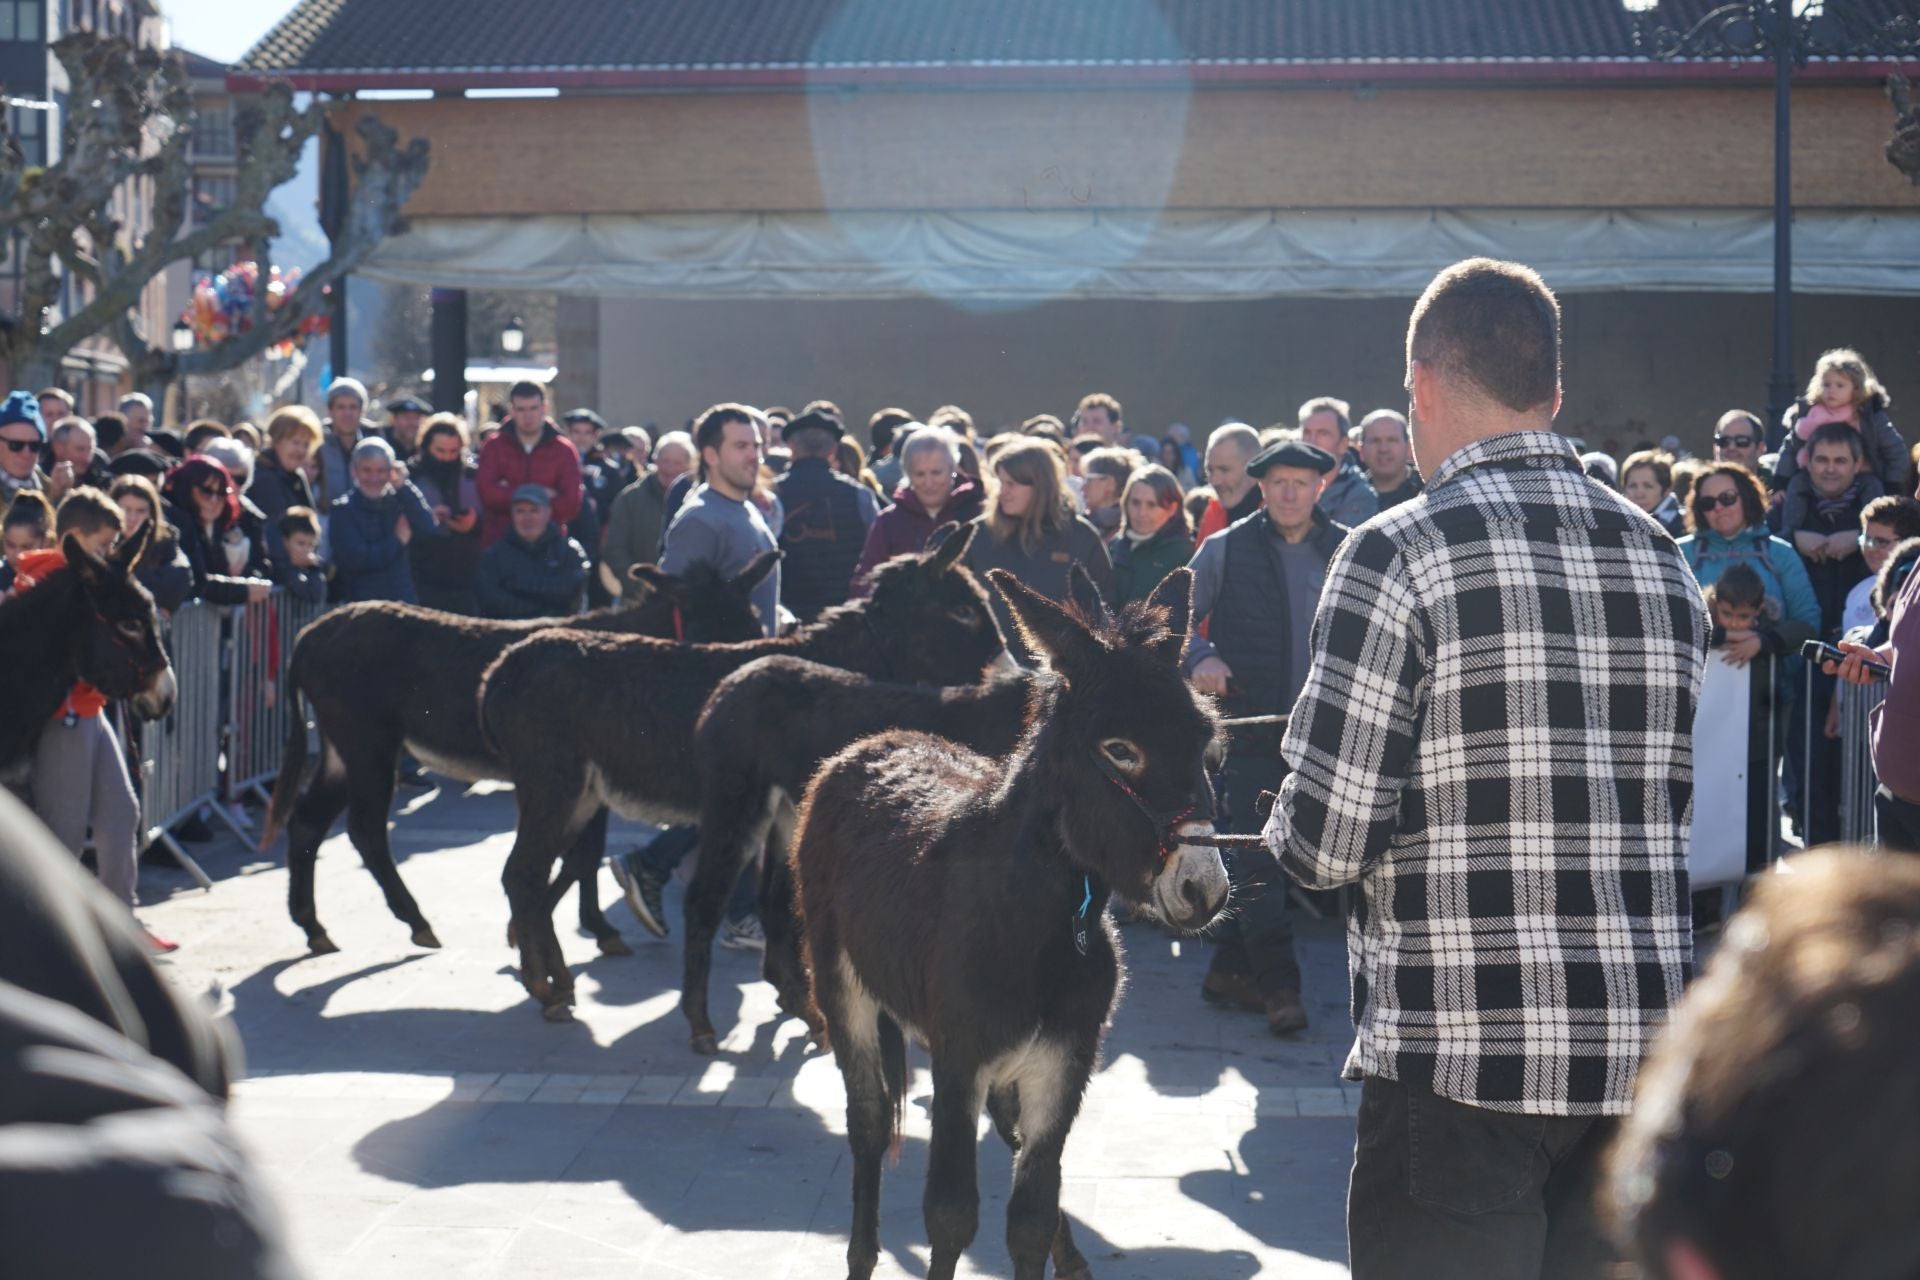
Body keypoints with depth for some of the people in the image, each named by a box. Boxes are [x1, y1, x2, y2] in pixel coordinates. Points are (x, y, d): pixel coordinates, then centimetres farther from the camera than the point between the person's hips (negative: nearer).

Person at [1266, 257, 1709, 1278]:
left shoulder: (1399, 554, -10)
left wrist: (1287, 833, 9)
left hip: (1460, 1053, -6)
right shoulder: (1661, 558, 9)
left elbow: (1326, 842, -13)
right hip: (1641, 1053, 6)